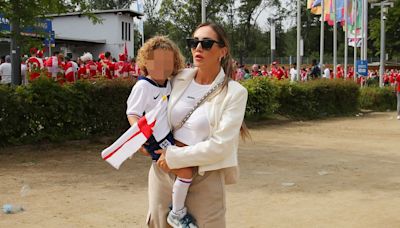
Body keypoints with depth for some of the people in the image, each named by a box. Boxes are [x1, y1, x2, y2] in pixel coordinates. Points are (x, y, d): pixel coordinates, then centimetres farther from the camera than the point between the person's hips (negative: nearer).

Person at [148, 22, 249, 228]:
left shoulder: (234, 92, -9)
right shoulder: (180, 79, 3)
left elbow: (221, 146, -16)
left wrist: (175, 156, -16)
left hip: (205, 176, -4)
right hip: (163, 168, 4)